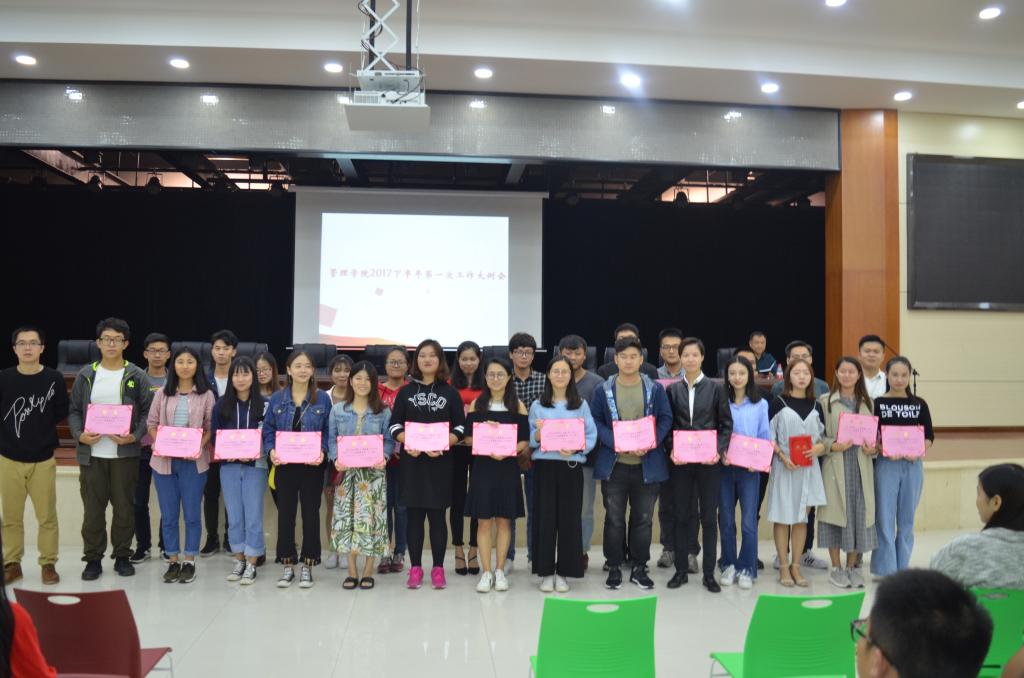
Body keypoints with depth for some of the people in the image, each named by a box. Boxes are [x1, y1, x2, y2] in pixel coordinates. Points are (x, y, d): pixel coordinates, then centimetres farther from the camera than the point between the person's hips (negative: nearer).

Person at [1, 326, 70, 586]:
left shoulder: (54, 378, -3)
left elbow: (62, 412, 5)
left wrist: (41, 427, -2)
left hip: (43, 459, 0)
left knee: (47, 516, 4)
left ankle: (48, 564, 16)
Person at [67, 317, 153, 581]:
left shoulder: (136, 376, 0)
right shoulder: (86, 375, 6)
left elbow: (148, 411, 0)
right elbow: (74, 410, 8)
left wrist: (135, 436, -15)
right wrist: (79, 434, -10)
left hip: (125, 453, -1)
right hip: (91, 453, 1)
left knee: (124, 507, 7)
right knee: (93, 509, 6)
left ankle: (122, 556, 20)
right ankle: (93, 558, 19)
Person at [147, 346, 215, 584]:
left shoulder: (206, 395, 1)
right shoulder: (162, 393, 7)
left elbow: (210, 427, 0)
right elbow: (152, 423, 7)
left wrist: (198, 447, -16)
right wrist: (160, 444, -10)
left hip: (194, 462, -2)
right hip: (164, 460, 2)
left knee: (192, 514, 4)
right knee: (168, 515, 8)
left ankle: (189, 562, 16)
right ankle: (174, 561, 20)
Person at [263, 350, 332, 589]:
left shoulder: (322, 398, -1)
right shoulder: (277, 398, 3)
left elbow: (328, 431, 0)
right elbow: (268, 429, 5)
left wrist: (322, 451, -16)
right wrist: (271, 450, -12)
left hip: (312, 466, -1)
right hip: (285, 465, 1)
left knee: (310, 514, 5)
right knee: (285, 513, 8)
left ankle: (307, 566, 17)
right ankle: (287, 565, 20)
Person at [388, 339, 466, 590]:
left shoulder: (450, 392, 5)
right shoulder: (405, 391, 8)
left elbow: (460, 427, 1)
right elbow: (395, 425, 4)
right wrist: (408, 443, -15)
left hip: (440, 462, -1)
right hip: (411, 460, 1)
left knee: (437, 515, 3)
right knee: (414, 515, 4)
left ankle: (438, 568, 12)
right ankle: (415, 568, 13)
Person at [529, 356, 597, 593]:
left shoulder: (581, 404, 7)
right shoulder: (537, 405, 8)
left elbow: (591, 435, 0)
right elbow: (529, 439, 4)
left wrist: (576, 448, -16)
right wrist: (537, 435, -17)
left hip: (571, 466, 0)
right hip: (544, 465, 0)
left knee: (569, 518, 2)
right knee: (545, 517, 1)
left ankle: (563, 571, 14)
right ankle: (545, 571, 12)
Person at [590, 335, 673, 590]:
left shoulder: (655, 389, 1)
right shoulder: (603, 390, 0)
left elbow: (665, 419, 1)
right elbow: (595, 421, -1)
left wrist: (650, 443, -15)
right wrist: (616, 443, -15)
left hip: (647, 464, 1)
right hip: (613, 464, 0)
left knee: (643, 519, 9)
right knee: (614, 519, 7)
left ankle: (639, 568, 23)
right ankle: (614, 567, 19)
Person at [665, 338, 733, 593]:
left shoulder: (716, 388, 2)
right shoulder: (672, 389, 6)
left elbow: (726, 424, 2)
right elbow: (667, 425, 6)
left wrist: (719, 451, -11)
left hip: (709, 461, -1)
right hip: (680, 461, 1)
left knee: (709, 517, 4)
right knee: (682, 517, 7)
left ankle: (709, 573, 14)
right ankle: (681, 570, 18)